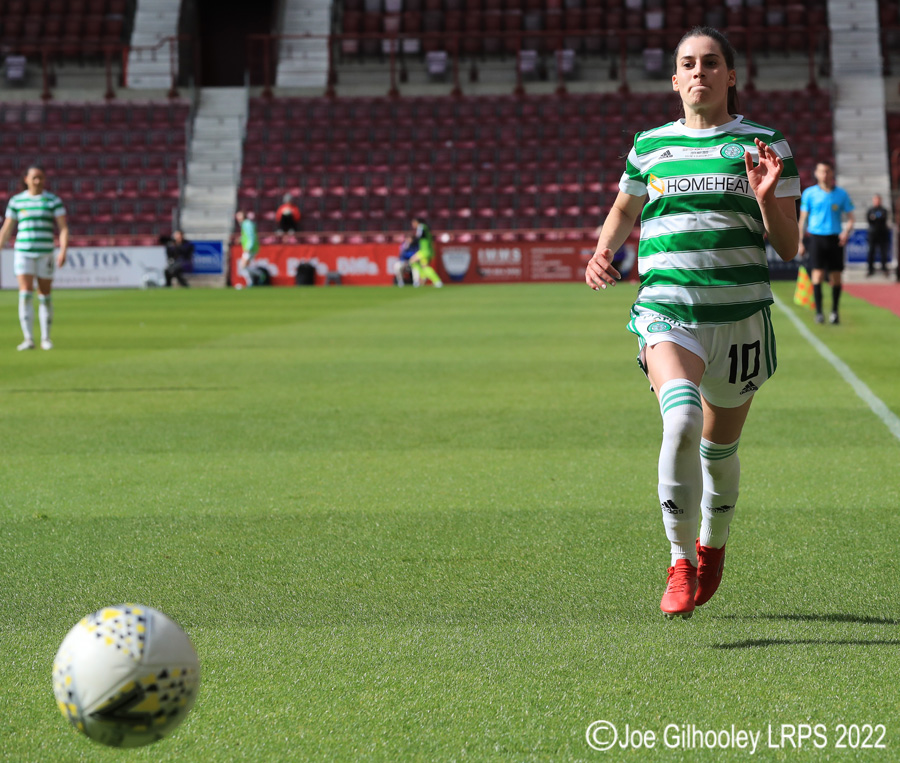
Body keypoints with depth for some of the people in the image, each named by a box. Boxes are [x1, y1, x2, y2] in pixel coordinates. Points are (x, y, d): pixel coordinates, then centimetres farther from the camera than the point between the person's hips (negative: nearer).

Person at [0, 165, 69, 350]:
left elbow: (63, 227, -5)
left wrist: (63, 251, -17)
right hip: (23, 252, 0)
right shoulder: (16, 201, 6)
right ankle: (28, 339, -14)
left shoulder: (54, 200, 1)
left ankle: (46, 338, 17)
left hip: (45, 254, 0)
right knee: (25, 294, -13)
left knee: (45, 296, 6)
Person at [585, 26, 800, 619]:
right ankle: (681, 564, -17)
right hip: (666, 311, 0)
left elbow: (788, 247, 3)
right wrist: (603, 252, 8)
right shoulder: (650, 146, 10)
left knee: (719, 448, 12)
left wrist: (767, 197, -16)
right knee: (682, 420, -27)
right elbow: (624, 211, 28)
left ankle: (712, 547, 43)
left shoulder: (764, 145, 4)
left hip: (740, 314, 0)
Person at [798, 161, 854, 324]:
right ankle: (818, 312, -8)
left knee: (835, 277, 3)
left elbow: (849, 218, 8)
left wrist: (846, 231, -12)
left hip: (835, 239, 1)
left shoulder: (841, 194, 6)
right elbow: (803, 218, 8)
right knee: (817, 274, -10)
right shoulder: (809, 193, 4)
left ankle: (835, 311, 14)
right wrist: (800, 242, 4)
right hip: (816, 237, -1)